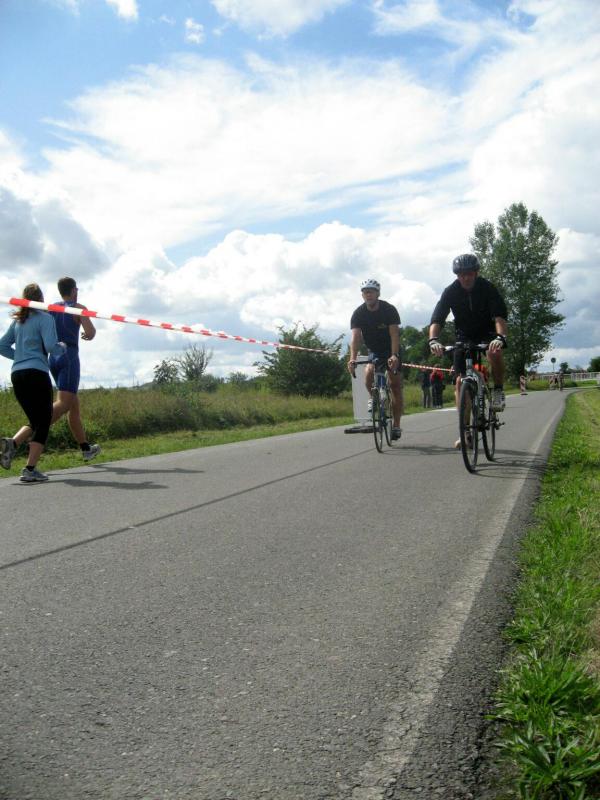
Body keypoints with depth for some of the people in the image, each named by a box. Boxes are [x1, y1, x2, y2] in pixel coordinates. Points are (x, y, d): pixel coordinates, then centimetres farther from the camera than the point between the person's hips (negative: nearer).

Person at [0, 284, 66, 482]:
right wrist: (63, 347, 6)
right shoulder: (45, 318, -3)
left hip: (17, 375, 7)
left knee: (35, 421, 18)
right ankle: (30, 470, -6)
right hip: (37, 374, -7)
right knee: (43, 422, 1)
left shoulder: (17, 321, 16)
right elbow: (51, 347, -14)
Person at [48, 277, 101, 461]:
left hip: (53, 358, 7)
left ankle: (86, 448, 22)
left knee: (74, 404, 15)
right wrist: (89, 334, 12)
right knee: (63, 404, -15)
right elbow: (90, 334, -10)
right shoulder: (79, 308, -1)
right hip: (69, 356, -7)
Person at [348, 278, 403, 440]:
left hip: (391, 351, -2)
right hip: (374, 351, 2)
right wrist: (352, 359, -44)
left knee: (395, 385, -6)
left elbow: (394, 334, -31)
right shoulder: (358, 313, -16)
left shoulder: (389, 310, -21)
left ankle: (396, 425, 1)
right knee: (368, 373, -28)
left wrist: (394, 356, -47)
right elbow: (355, 337, -27)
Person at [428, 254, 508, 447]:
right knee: (460, 382, -9)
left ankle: (498, 390, -11)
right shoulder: (451, 292, -16)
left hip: (487, 333, -2)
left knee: (494, 352, -38)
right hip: (464, 337, 2)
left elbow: (500, 316, -31)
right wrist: (433, 340, -46)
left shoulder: (487, 288, -20)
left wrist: (500, 337, -52)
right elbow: (437, 319, -25)